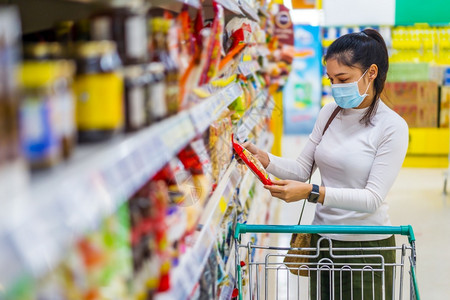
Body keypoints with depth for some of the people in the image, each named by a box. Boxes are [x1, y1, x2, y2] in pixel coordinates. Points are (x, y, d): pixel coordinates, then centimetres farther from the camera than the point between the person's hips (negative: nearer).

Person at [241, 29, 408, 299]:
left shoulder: (392, 127, -14)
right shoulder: (329, 113, 2)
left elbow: (373, 198, -20)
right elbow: (303, 169, 4)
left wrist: (312, 193, -29)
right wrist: (265, 159, -14)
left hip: (367, 246, -5)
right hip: (322, 240, 5)